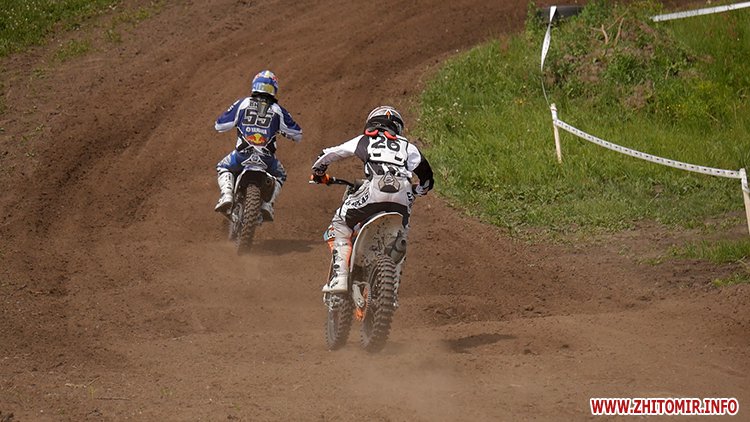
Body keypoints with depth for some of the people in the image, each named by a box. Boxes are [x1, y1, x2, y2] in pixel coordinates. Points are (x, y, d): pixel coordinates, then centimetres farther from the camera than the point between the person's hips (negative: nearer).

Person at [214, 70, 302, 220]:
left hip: (242, 156, 0)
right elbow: (297, 134, 11)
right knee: (280, 176, 31)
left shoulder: (242, 104, 6)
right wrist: (282, 130, 32)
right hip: (267, 159, 0)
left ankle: (226, 195, 1)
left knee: (223, 168, 30)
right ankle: (267, 203, 4)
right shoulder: (277, 110, 8)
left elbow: (219, 125, 11)